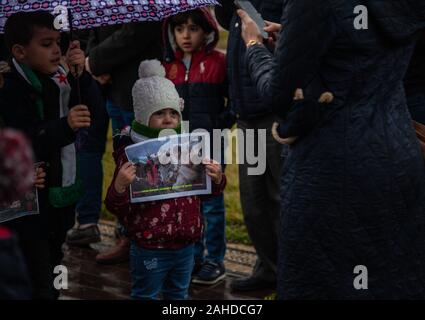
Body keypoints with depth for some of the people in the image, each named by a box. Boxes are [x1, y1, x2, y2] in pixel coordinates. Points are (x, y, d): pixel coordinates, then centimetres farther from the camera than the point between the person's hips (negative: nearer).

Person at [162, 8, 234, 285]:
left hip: (209, 147, -5)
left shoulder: (219, 62, -6)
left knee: (211, 204, 3)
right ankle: (194, 257, 22)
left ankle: (215, 261, 11)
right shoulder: (170, 66, 8)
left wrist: (215, 126, -15)